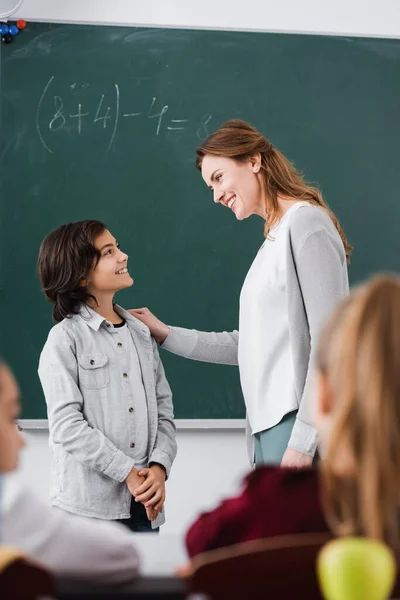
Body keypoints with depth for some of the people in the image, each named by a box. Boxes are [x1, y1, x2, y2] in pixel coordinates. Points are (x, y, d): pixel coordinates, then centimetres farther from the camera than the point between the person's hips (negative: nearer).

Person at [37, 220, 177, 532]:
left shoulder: (141, 333, 14)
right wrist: (128, 472, -15)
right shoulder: (65, 338, -3)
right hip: (89, 506, -5)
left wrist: (159, 468, -9)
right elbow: (66, 425, -12)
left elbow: (164, 411, 8)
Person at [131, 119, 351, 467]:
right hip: (269, 428, 8)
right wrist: (165, 335, 19)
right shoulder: (274, 239, 20)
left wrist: (303, 441, -17)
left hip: (300, 425, -8)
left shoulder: (307, 223, -7)